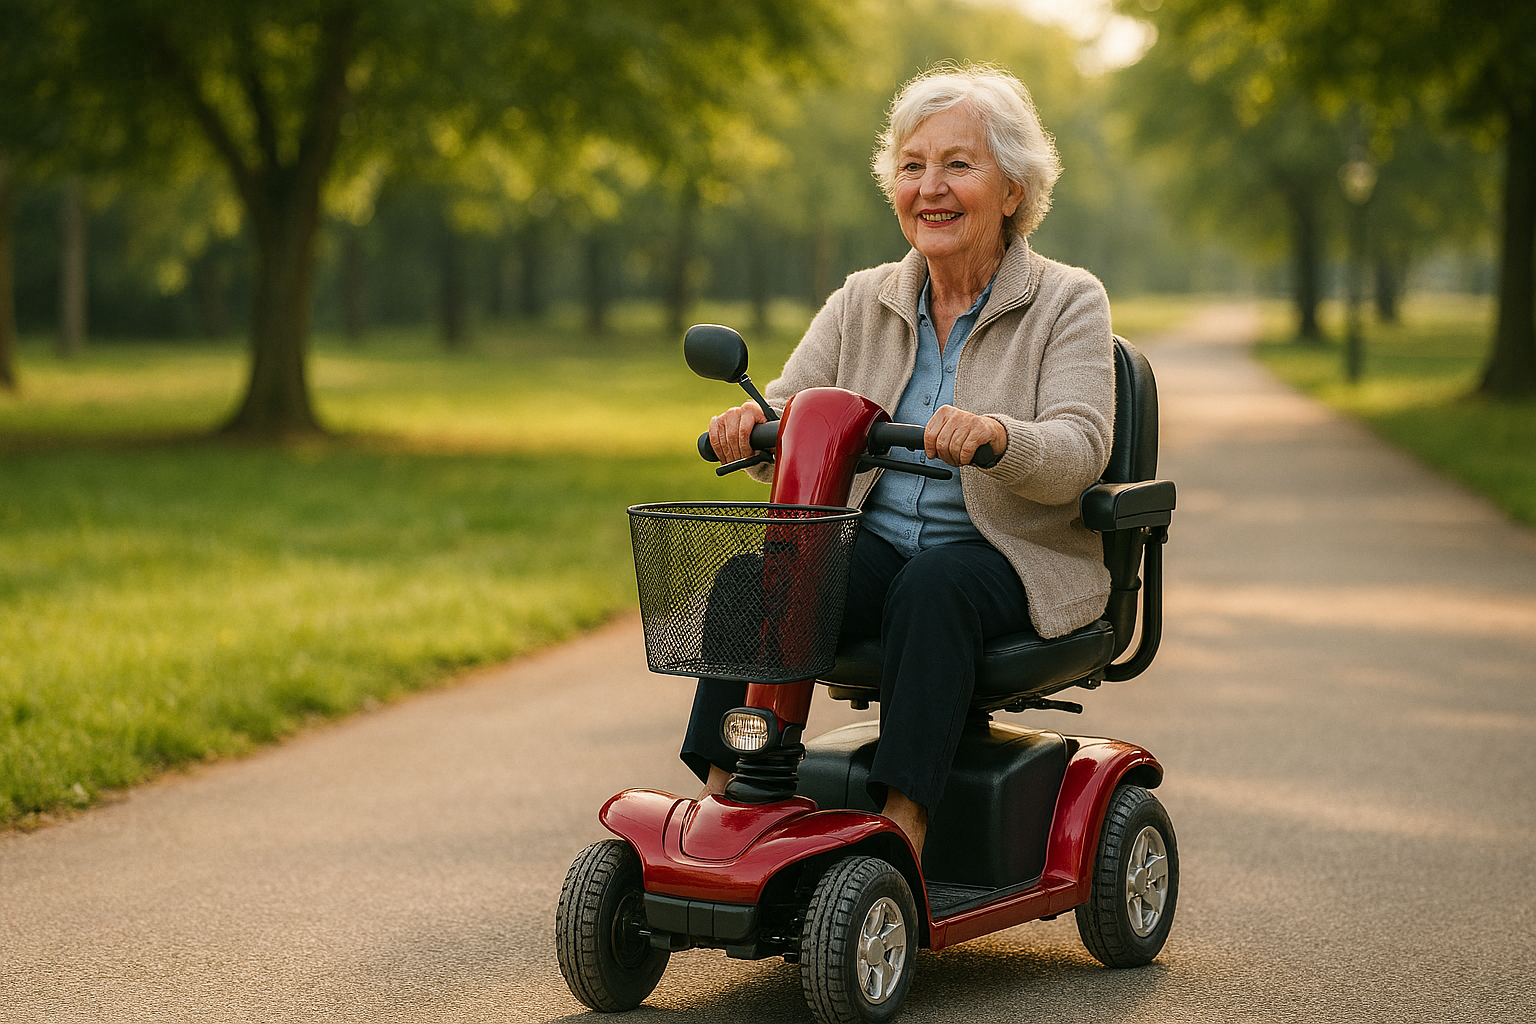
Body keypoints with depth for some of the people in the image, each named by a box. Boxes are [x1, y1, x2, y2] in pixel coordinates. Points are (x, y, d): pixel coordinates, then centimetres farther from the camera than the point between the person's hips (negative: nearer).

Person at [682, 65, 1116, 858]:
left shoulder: (1067, 303, -2)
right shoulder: (864, 303, 10)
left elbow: (1078, 452, -16)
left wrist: (995, 435, -38)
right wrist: (752, 424, -22)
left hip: (1009, 560, -3)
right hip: (874, 546, 3)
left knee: (935, 586, -36)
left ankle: (901, 830, -37)